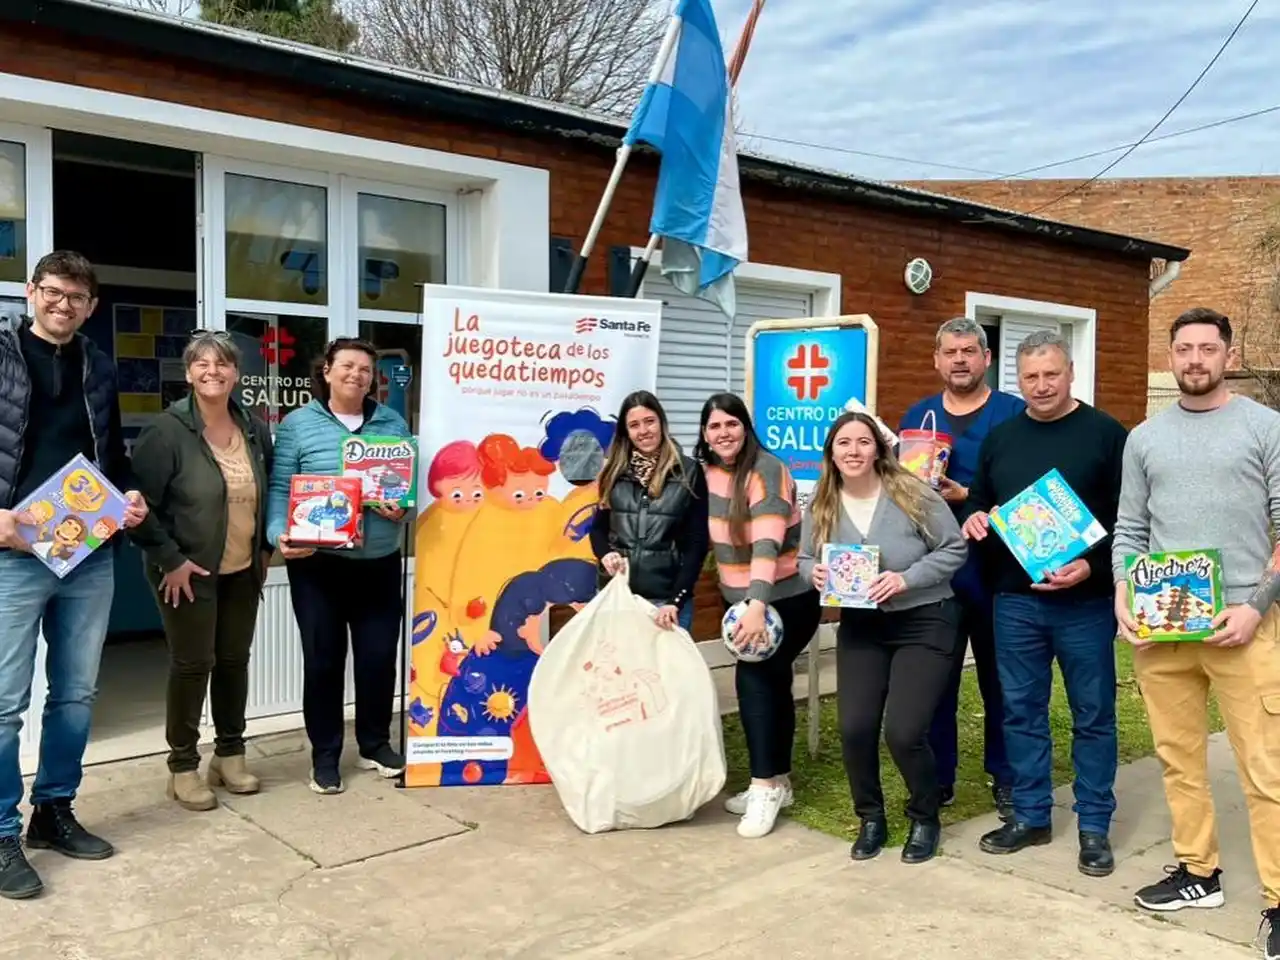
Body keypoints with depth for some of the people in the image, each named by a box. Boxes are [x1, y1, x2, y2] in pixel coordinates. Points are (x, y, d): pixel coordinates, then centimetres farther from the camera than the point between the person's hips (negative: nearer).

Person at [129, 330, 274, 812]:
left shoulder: (255, 429, 5)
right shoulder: (167, 430, -13)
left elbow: (271, 494, 16)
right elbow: (141, 502, -15)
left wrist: (266, 549, 10)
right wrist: (169, 559, -17)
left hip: (242, 571, 5)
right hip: (189, 571, -5)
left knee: (235, 660, 12)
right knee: (192, 663, 1)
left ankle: (230, 754, 27)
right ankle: (183, 766, 15)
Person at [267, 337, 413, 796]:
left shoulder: (393, 423, 9)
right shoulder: (297, 424, -1)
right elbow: (280, 490, -4)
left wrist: (403, 509, -9)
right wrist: (280, 534, -20)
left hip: (380, 563, 3)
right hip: (317, 564, -3)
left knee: (379, 655, 7)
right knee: (323, 658, 5)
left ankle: (375, 744, 27)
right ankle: (325, 755, 19)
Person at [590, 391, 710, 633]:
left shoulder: (688, 472, -1)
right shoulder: (615, 472, 7)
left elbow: (697, 543, -4)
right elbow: (598, 526, 14)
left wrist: (676, 599, -12)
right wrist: (605, 554, -9)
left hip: (667, 597, -2)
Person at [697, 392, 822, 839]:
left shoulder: (766, 470, -19)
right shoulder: (708, 472, 2)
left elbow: (767, 542, -30)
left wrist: (757, 605, -38)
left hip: (787, 598, -7)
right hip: (741, 600, 7)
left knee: (754, 677, -14)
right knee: (772, 683, 13)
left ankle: (766, 785, -4)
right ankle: (777, 782, 23)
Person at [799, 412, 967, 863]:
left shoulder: (912, 494, -13)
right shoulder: (820, 507, -2)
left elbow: (954, 548, -9)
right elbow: (804, 559, 10)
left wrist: (907, 578, -21)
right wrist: (814, 572, -14)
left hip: (924, 624, -4)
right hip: (860, 627, 4)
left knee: (903, 732, -11)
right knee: (854, 728, -5)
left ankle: (925, 819, 19)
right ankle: (871, 818, 22)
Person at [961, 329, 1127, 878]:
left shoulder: (1105, 433, -2)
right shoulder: (1000, 438, 10)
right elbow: (979, 501, 21)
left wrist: (1093, 566, -18)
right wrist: (974, 519, -2)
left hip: (1085, 601, -4)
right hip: (1015, 600, 4)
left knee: (1093, 714, 5)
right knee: (1021, 710, 10)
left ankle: (1094, 826, 17)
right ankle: (1031, 815, 23)